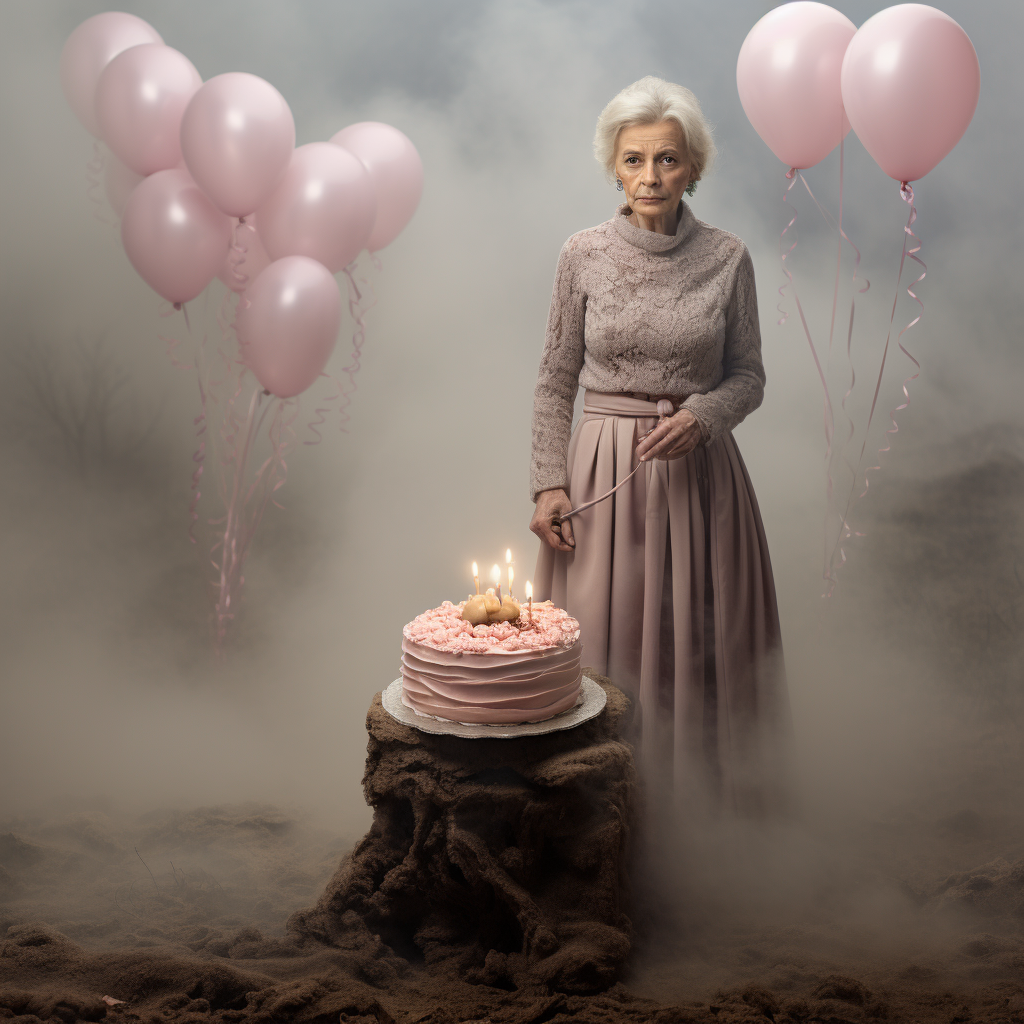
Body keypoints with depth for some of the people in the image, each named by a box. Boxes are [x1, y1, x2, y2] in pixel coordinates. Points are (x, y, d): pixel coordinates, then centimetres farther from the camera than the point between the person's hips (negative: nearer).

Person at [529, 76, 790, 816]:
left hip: (699, 471, 0)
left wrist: (701, 416, -15)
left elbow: (749, 377, 6)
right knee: (601, 646, 4)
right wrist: (549, 483, -5)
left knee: (697, 644, 5)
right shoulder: (583, 255, 0)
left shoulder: (727, 258, -1)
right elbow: (555, 382, 3)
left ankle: (701, 801, 21)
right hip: (604, 470, 0)